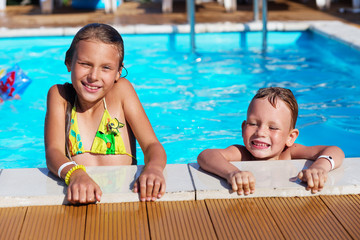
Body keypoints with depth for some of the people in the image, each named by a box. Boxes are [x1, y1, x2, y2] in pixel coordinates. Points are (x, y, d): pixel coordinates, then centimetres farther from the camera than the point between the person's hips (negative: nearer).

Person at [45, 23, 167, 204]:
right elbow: (53, 152, -8)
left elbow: (152, 145, -1)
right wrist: (75, 174, -31)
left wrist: (153, 168, -25)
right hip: (78, 200, 0)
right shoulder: (60, 95, 5)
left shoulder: (121, 90, 6)